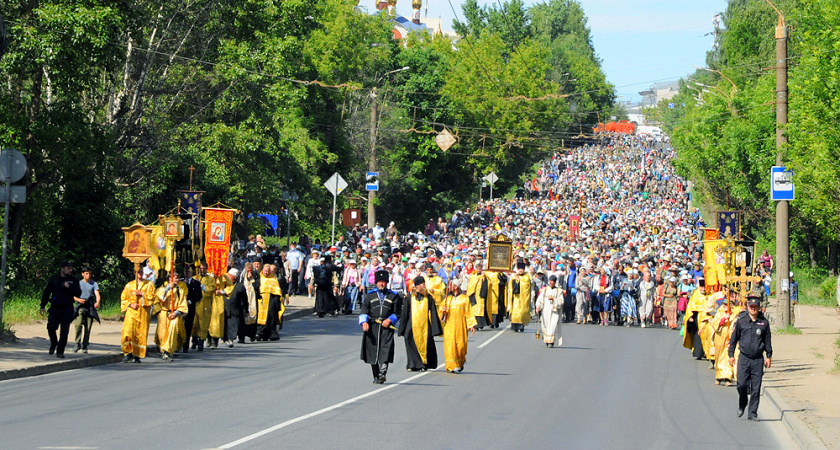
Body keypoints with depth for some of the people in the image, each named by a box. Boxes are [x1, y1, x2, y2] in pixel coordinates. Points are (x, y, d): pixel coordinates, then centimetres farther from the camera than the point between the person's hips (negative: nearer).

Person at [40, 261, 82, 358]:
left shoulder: (74, 280, 6)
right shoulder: (53, 279, 6)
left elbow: (78, 293, -2)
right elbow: (46, 293, 9)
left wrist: (69, 288, -17)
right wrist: (42, 306, 5)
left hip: (67, 309, 0)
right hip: (54, 308, 0)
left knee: (64, 332, -2)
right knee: (51, 328, -7)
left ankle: (60, 351, 7)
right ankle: (53, 344, 21)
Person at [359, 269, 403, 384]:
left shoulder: (393, 296, 9)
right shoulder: (369, 295, 11)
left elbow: (398, 312, 10)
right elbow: (364, 310, 5)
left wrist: (390, 320, -7)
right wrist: (364, 322, -12)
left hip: (386, 327, -2)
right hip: (372, 327, 2)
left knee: (385, 350, -15)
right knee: (372, 351, 4)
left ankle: (382, 374, -24)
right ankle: (376, 376, 14)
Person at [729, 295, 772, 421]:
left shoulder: (764, 322, 5)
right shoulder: (741, 321, 2)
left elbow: (767, 340, 13)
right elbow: (734, 338, 8)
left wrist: (769, 356, 10)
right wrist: (731, 355, 4)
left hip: (758, 359, 1)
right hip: (744, 358, -1)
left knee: (756, 388, -1)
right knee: (742, 384, -7)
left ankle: (752, 413, 7)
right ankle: (742, 406, 19)